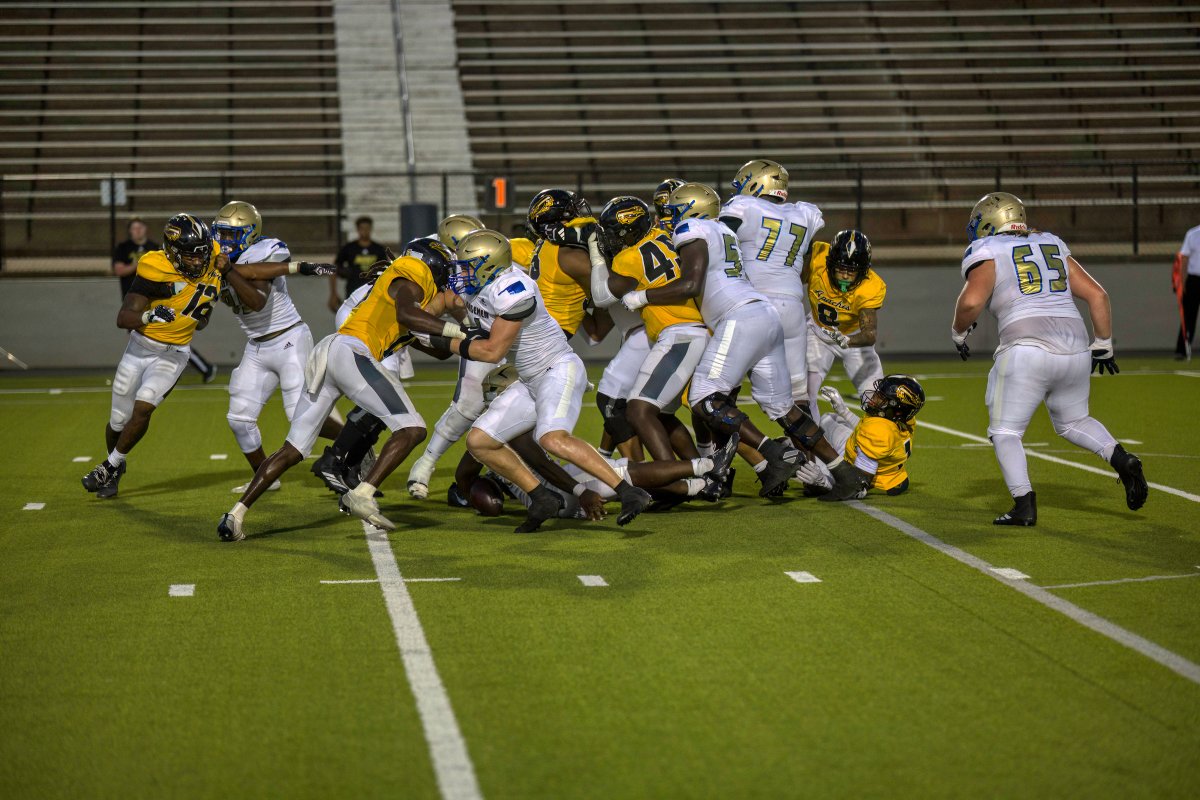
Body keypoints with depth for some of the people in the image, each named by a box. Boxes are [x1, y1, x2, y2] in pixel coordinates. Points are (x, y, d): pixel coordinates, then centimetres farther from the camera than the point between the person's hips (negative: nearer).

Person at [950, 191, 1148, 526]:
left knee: (1005, 432, 8)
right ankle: (1121, 459, 4)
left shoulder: (986, 253, 5)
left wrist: (958, 332, 8)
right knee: (1073, 422, 26)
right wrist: (1103, 345, 25)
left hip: (1026, 350, -5)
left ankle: (1024, 504, -5)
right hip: (1074, 346, 6)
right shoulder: (1052, 245, 21)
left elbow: (971, 302, -11)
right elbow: (1097, 295, 17)